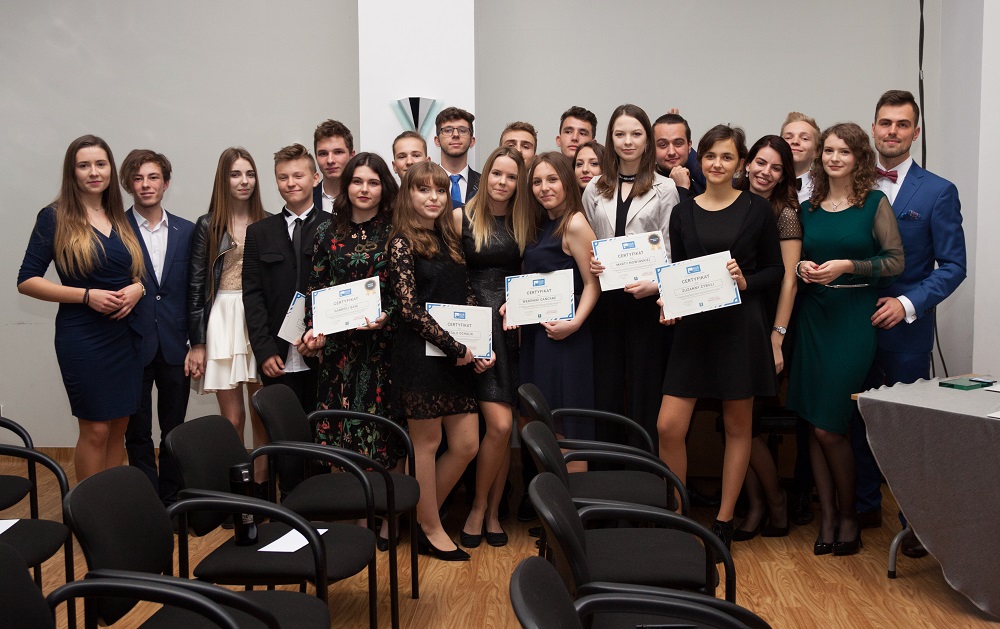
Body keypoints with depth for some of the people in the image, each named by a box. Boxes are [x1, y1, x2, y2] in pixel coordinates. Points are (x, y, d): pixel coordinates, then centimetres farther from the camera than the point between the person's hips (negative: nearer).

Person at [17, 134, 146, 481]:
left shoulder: (120, 220, 11)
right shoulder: (55, 217, -4)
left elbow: (138, 272, 20)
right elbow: (26, 281, -7)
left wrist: (137, 288, -4)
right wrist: (88, 295, -17)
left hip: (125, 334, 5)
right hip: (83, 337, -5)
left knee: (120, 426, 9)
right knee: (95, 429, 0)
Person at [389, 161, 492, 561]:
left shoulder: (450, 238, 14)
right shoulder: (402, 241, -7)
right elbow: (409, 308, -13)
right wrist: (456, 348, -13)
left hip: (457, 357, 7)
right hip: (420, 354, -7)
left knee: (466, 445, 7)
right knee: (427, 444, 4)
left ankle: (424, 514, 26)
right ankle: (431, 530, 20)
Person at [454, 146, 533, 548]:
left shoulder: (523, 222, 11)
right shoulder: (462, 217, 0)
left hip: (512, 327, 4)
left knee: (504, 428, 5)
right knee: (499, 425, -13)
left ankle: (493, 511, 19)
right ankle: (478, 508, 8)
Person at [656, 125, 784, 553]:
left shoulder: (757, 210, 1)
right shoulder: (683, 213, 7)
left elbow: (776, 270, 4)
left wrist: (746, 281, -14)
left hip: (741, 326, -2)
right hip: (694, 326, 2)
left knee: (737, 426, 7)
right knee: (668, 426, -5)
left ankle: (723, 522, 20)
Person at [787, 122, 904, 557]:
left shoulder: (875, 203, 0)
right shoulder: (808, 209, 11)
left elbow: (895, 261, -4)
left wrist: (848, 266, -16)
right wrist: (802, 268, -2)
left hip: (855, 318, -4)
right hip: (813, 317, 4)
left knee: (830, 426, -8)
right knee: (815, 425, 3)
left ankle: (848, 515, 14)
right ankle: (827, 516, 15)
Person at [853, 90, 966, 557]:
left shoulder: (938, 192, -3)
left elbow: (953, 266, -5)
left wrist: (908, 303, -17)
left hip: (906, 328, -3)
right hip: (854, 324, 3)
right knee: (859, 419, 11)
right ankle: (866, 506, 27)